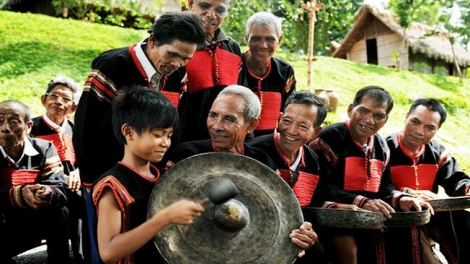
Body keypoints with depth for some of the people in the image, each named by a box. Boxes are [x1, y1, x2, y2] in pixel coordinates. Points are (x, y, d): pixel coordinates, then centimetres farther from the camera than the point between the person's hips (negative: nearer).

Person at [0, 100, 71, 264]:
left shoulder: (44, 148, -5)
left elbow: (60, 190, -17)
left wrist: (48, 194, -42)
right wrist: (19, 195, -42)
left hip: (34, 224, 2)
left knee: (58, 213, -26)